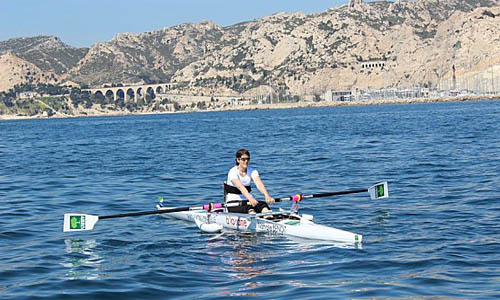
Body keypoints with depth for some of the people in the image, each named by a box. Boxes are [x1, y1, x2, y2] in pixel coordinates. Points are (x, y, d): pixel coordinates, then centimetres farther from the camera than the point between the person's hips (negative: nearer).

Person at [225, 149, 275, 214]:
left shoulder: (252, 171, 3)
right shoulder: (233, 172, -13)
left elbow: (259, 184, -16)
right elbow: (240, 186, -31)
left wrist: (267, 195, -37)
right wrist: (250, 198, -49)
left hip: (247, 201, 3)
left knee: (263, 205, -27)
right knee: (249, 208, -34)